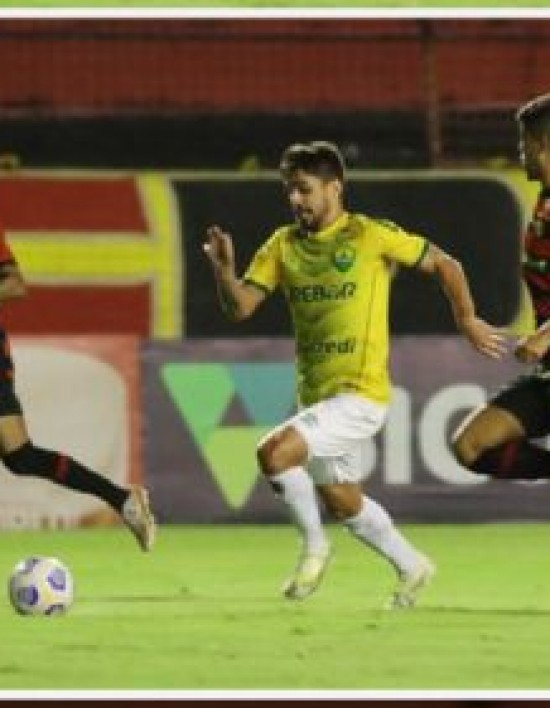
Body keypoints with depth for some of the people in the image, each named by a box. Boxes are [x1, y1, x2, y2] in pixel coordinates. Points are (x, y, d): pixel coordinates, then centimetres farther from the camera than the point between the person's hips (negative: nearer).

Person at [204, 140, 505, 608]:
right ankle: (412, 567, 41)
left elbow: (444, 265, 3)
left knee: (274, 453, -25)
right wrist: (224, 269, -19)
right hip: (316, 394, 7)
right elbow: (240, 307, -1)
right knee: (343, 503, 19)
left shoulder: (372, 236, -9)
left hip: (361, 394, -7)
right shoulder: (283, 246, 5)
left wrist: (467, 320, 1)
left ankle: (314, 545, -3)